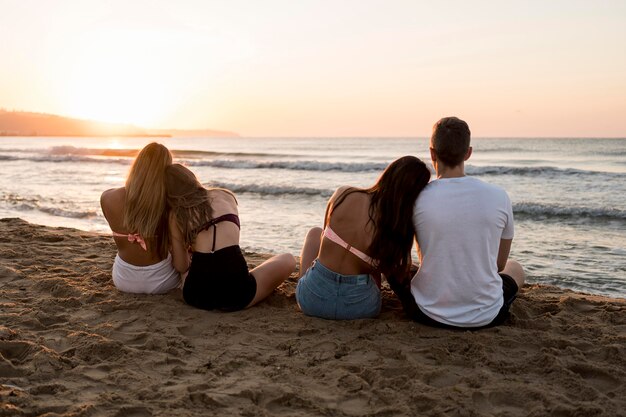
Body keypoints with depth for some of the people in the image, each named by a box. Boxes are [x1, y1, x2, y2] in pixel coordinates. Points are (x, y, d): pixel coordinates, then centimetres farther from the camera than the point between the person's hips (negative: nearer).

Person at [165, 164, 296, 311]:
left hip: (196, 295, 4)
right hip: (234, 291, -4)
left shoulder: (175, 216, 10)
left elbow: (181, 266, 9)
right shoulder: (225, 195, 13)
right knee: (288, 260, 19)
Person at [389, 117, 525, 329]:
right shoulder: (499, 197, -10)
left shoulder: (416, 199, -13)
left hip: (428, 315, -1)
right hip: (487, 316, 2)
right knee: (515, 268, 32)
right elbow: (499, 264, 5)